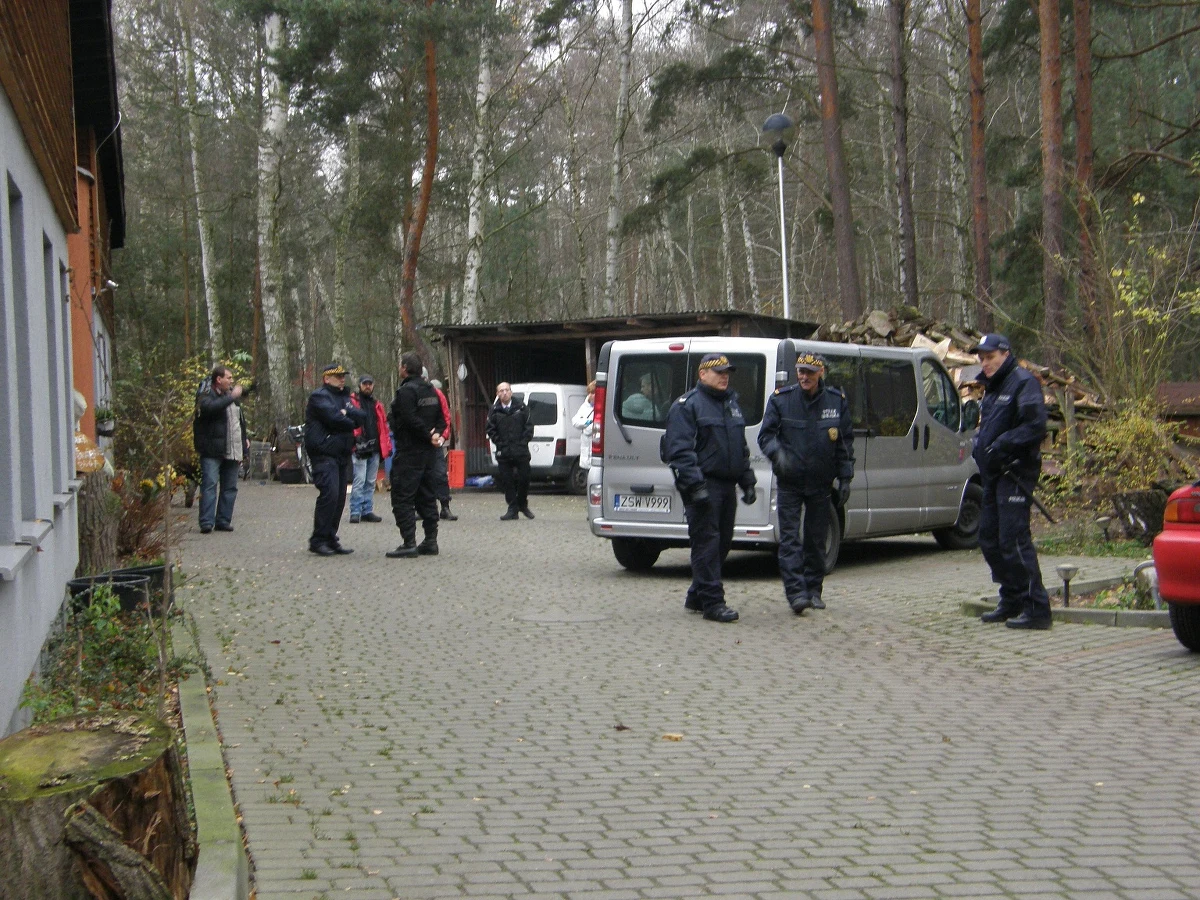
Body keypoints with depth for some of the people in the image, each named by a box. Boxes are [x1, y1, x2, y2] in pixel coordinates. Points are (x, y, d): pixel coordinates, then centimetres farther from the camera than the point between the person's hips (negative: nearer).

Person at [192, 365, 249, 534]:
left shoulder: (231, 395, 20)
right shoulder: (206, 395, -6)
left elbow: (240, 419, 32)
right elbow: (210, 407, -30)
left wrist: (244, 438, 21)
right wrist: (232, 397, -27)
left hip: (232, 450, 8)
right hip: (212, 451, -8)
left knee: (230, 487, 7)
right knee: (210, 484, -12)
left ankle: (223, 521, 13)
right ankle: (207, 522, -14)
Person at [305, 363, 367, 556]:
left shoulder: (344, 397, 22)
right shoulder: (319, 396, -4)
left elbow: (362, 417, 6)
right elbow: (334, 418, -18)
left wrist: (346, 413, -11)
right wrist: (351, 422, 0)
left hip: (342, 455, 8)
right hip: (324, 454, -8)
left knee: (339, 498, 6)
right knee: (329, 494, -16)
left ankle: (330, 539, 12)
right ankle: (318, 540, -11)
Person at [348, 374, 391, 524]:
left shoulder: (377, 405, 19)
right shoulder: (352, 402, 1)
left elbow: (383, 426, 19)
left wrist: (387, 446, 13)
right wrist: (355, 436, -21)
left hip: (374, 449, 6)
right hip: (360, 448, -6)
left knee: (370, 482, 10)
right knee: (359, 481, -10)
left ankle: (367, 511, 15)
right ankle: (355, 512, -7)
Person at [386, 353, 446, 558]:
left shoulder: (406, 391, -14)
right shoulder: (430, 390, 14)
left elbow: (411, 420, -22)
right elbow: (441, 418, 14)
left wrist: (429, 436, -11)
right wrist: (435, 434, -1)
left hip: (409, 452, -9)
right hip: (428, 452, 9)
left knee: (402, 497, -6)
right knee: (427, 497, 14)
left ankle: (409, 543, -11)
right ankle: (430, 541, 16)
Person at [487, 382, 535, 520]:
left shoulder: (521, 408, 3)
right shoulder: (494, 410, 4)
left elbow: (529, 426, 3)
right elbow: (491, 430, 6)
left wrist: (523, 442, -5)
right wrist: (499, 443, -3)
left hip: (521, 451, 0)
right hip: (503, 453, 0)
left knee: (524, 478, 2)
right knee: (507, 481, 0)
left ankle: (522, 505, 22)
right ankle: (512, 509, 5)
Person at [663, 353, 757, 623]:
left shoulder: (731, 403, 20)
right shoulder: (687, 405, -7)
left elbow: (742, 447, 27)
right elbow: (680, 450, -15)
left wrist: (747, 481, 20)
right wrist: (695, 485, -23)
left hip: (727, 484, 9)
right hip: (704, 486, -9)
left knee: (722, 542, 11)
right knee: (706, 542, -10)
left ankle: (697, 596, 23)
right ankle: (712, 602, -9)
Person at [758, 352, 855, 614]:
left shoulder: (837, 401, 3)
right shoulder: (780, 399, -2)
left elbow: (846, 442, 8)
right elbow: (766, 435, -1)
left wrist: (845, 478, 3)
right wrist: (778, 453, -22)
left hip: (820, 484, 2)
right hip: (789, 483, -2)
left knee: (816, 539, 9)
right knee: (789, 538, -9)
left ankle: (813, 590, 20)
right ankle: (796, 592, -12)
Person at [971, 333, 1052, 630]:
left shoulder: (1023, 383, -10)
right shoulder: (992, 388, 19)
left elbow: (1035, 427, -19)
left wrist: (1001, 446, -22)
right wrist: (979, 445, 8)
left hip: (1014, 473, -10)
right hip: (993, 474, 10)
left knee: (1013, 540, -13)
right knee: (989, 538, 12)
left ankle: (1036, 609, -10)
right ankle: (1011, 602, 23)